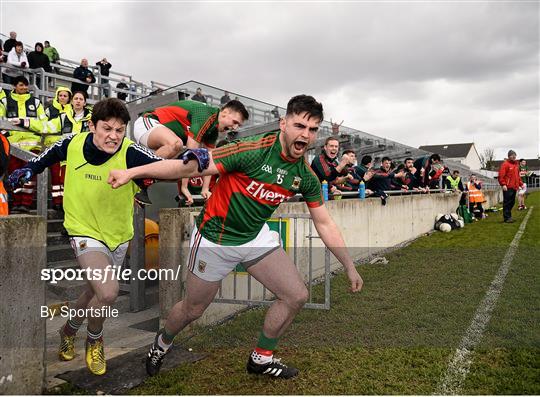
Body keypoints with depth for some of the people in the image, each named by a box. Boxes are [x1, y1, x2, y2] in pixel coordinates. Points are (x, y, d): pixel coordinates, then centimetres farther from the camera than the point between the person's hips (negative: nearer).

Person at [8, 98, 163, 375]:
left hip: (118, 235, 1)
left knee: (96, 293, 20)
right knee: (108, 293, -21)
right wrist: (31, 168, 7)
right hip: (85, 231, -1)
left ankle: (69, 330, 53)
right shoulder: (73, 144, -13)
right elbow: (54, 153, 12)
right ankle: (94, 339, 13)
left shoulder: (130, 153, -23)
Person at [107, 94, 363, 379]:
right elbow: (190, 166, -28)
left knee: (296, 296, -1)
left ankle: (261, 358, 23)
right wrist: (132, 172, -34)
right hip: (215, 239, -5)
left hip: (256, 237, 5)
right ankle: (162, 343, 48)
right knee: (193, 310, 11)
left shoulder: (306, 176, -8)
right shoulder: (252, 151, -27)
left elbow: (325, 224, 1)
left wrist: (350, 267, 4)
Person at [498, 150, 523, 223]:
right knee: (507, 202, -6)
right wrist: (503, 184, -21)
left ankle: (508, 216, 21)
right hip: (508, 188, -8)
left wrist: (521, 184, 18)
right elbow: (501, 176, -14)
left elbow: (517, 175, 25)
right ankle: (506, 218, -4)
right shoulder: (505, 164, -7)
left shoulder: (516, 164, 18)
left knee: (512, 202, 12)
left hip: (514, 187, 8)